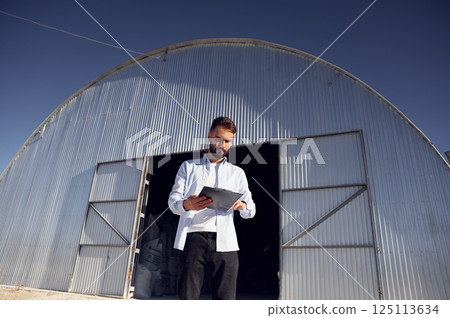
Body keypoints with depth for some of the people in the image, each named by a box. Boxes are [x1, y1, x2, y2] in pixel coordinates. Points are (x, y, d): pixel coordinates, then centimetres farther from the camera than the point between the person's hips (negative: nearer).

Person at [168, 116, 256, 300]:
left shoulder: (237, 173, 22)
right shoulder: (188, 166, 19)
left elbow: (251, 210, 15)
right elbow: (173, 199, 6)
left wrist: (242, 205, -11)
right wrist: (186, 205, -18)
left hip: (224, 241, 1)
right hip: (193, 237, 0)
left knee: (225, 298, -4)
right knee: (187, 296, -5)